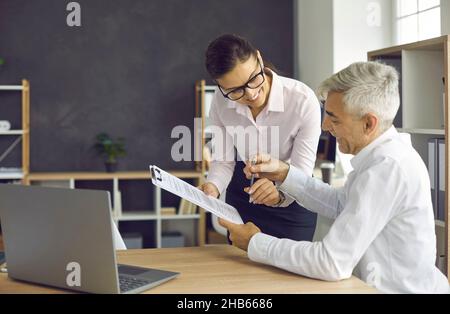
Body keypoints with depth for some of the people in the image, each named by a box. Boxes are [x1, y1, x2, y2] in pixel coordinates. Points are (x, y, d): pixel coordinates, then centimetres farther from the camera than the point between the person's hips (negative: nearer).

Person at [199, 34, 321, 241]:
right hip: (241, 195, 3)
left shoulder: (303, 101, -29)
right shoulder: (221, 101, -17)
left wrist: (279, 194, -47)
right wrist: (213, 187, -31)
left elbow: (301, 174, -26)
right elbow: (223, 160, -10)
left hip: (292, 200, -3)